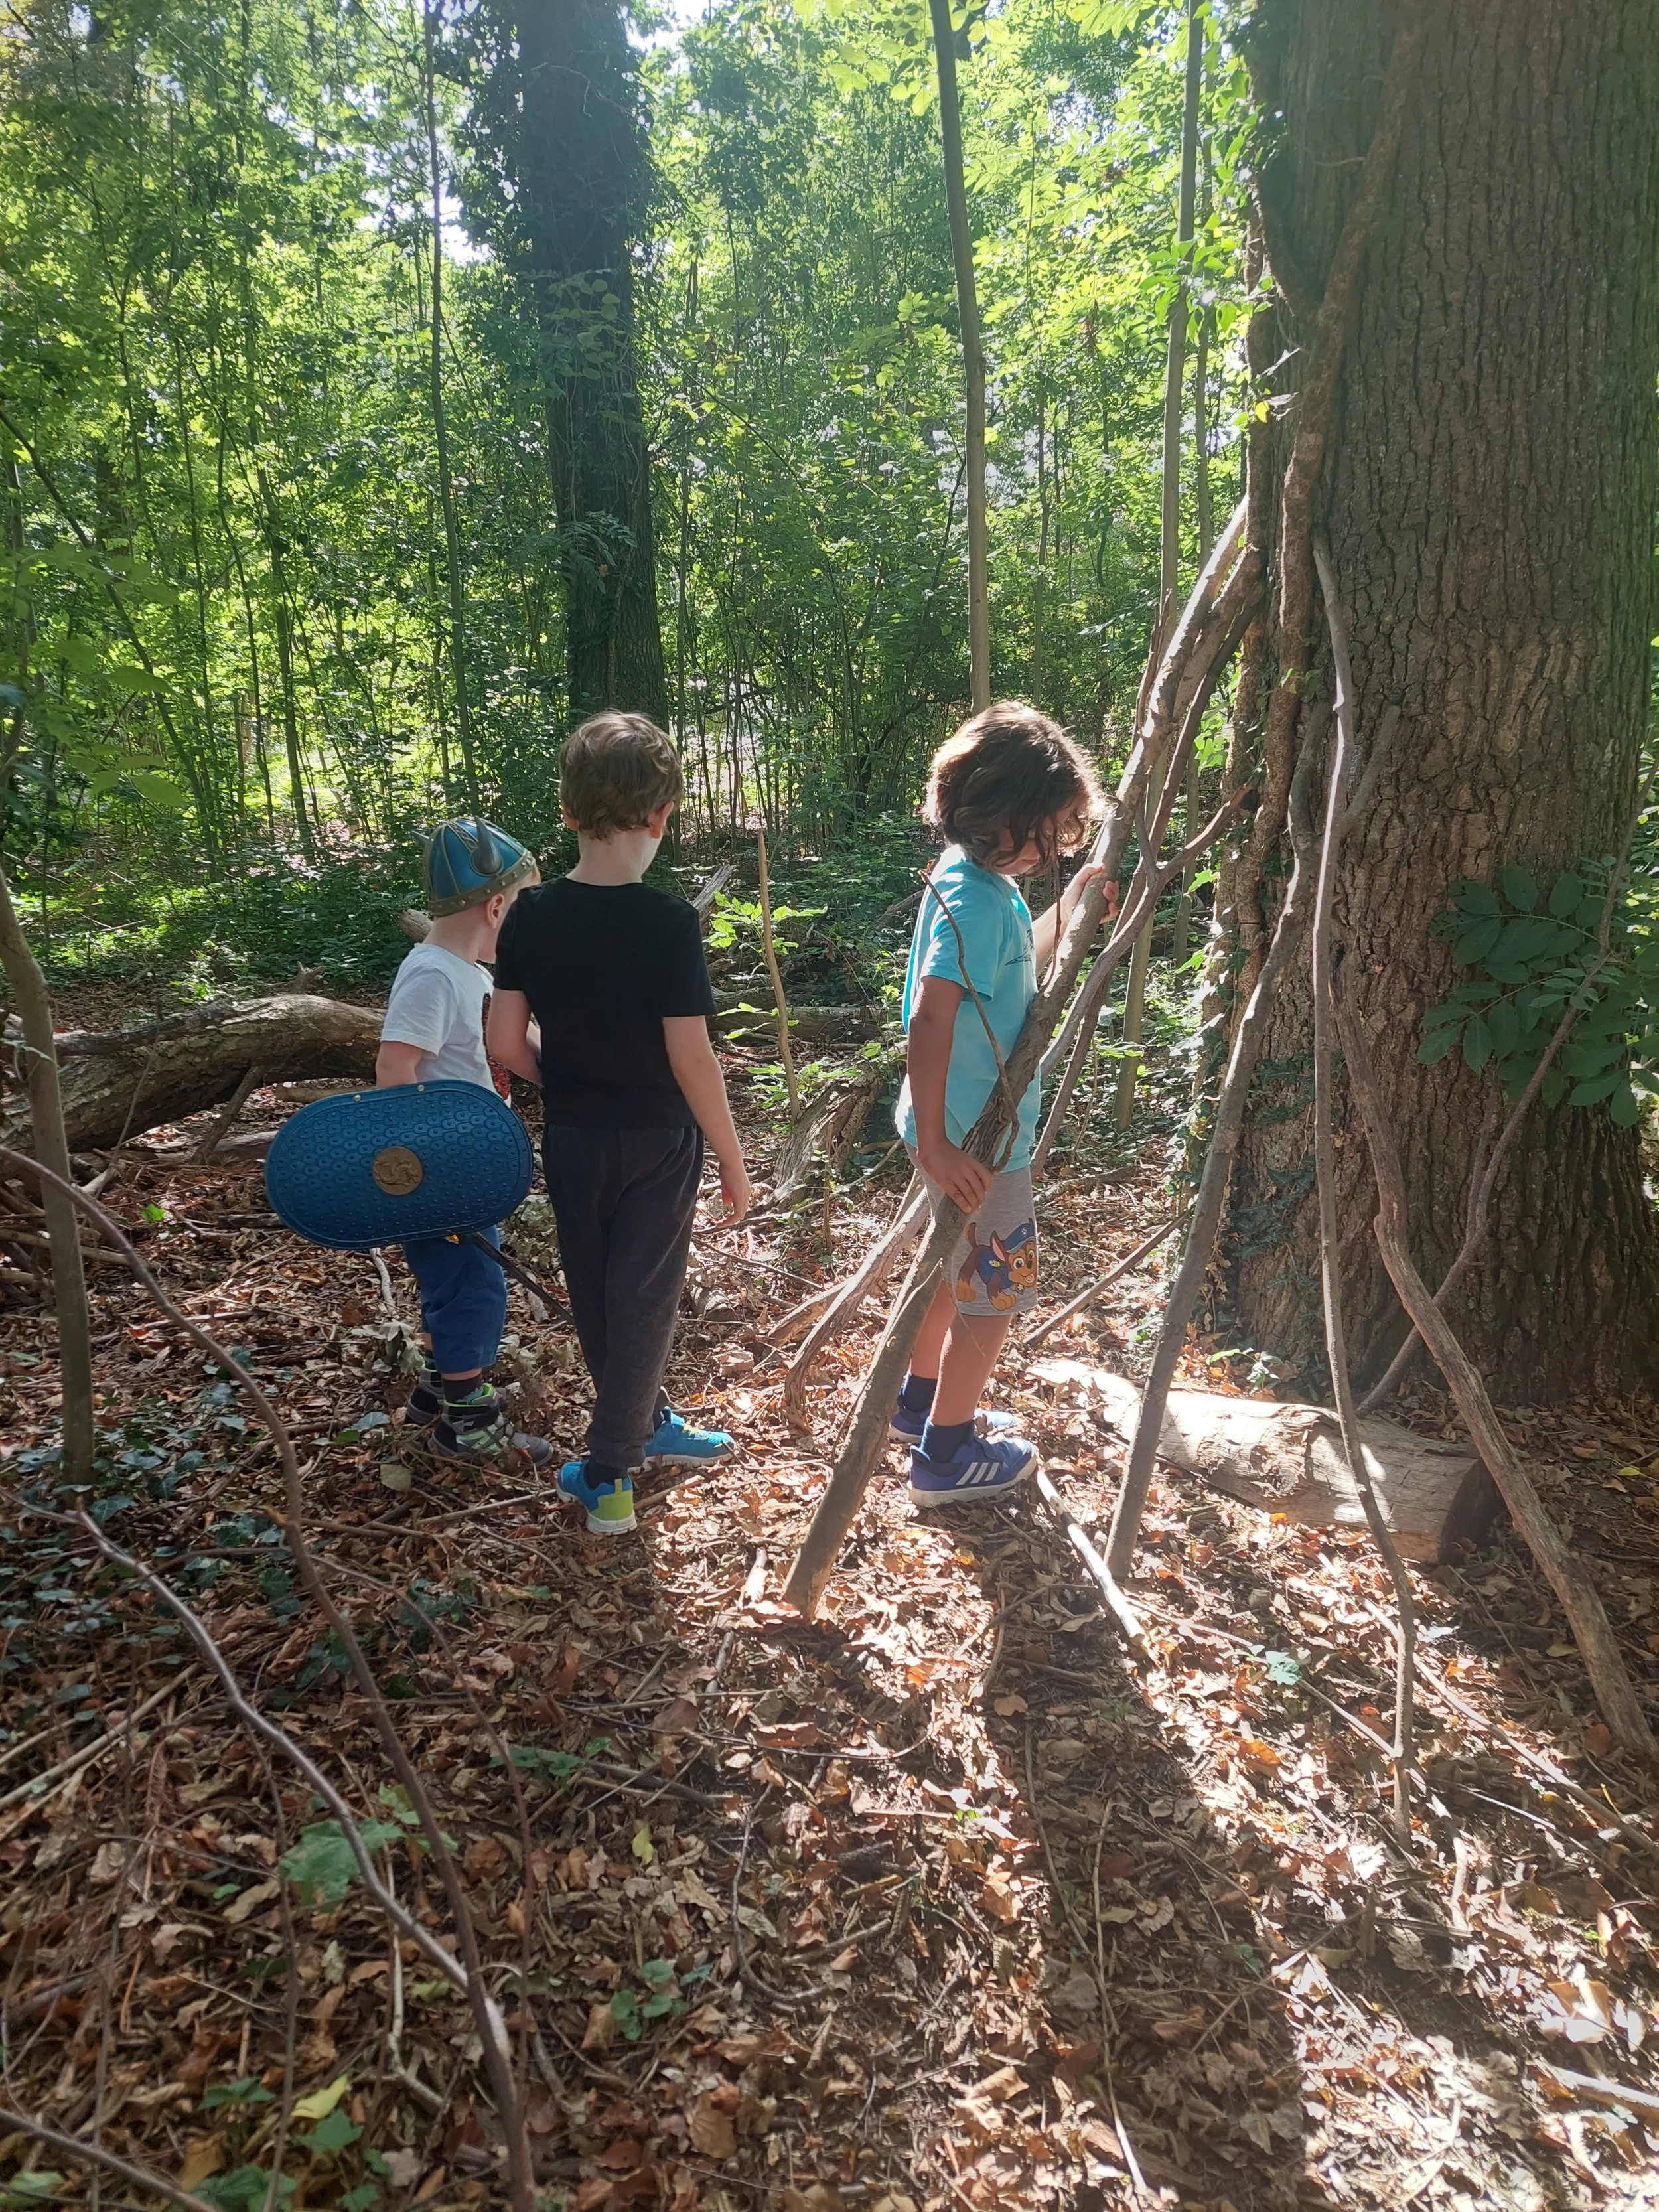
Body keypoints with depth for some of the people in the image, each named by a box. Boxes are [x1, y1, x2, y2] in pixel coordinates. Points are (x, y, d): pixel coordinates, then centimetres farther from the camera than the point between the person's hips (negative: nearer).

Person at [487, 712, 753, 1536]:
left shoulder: (531, 915, -7)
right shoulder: (669, 921, -19)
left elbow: (506, 1043, -4)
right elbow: (691, 1058, -19)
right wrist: (733, 1158, -8)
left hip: (571, 1139, 4)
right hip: (655, 1144, -4)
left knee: (595, 1298, 20)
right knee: (642, 1302, 9)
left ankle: (648, 1427, 38)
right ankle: (609, 1475, 16)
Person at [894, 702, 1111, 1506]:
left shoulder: (982, 884, 6)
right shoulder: (973, 899, -24)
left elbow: (1017, 966, 26)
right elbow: (929, 1023, -33)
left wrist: (1074, 900, 17)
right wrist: (936, 1146, -33)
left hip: (973, 1130, 10)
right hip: (972, 1140, -10)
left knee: (958, 1270, 24)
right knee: (995, 1292, 5)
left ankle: (920, 1404, 42)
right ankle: (946, 1455, 19)